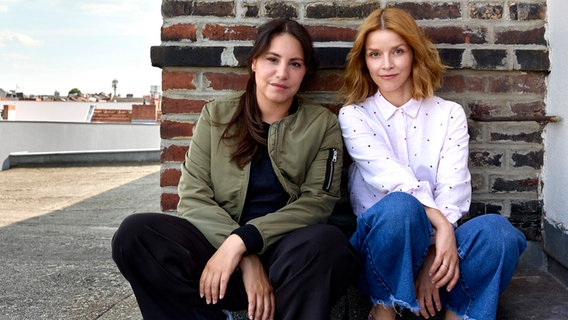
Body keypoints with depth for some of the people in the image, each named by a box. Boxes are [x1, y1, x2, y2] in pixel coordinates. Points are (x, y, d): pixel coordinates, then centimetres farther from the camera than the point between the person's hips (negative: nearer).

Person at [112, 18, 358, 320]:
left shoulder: (323, 124, 6)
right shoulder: (216, 115, 8)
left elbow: (317, 201, -5)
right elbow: (193, 195, -1)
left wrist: (243, 240, -20)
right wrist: (246, 259, -17)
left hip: (287, 252, -1)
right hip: (217, 243, 1)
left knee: (327, 241, -35)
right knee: (135, 233, -24)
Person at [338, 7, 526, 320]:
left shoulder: (449, 114, 7)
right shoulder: (354, 115, 3)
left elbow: (453, 189, -7)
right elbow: (389, 175, -14)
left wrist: (433, 253, -22)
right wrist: (440, 223, -27)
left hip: (438, 244, 2)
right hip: (380, 241, -1)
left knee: (497, 230, -30)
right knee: (401, 206, -36)